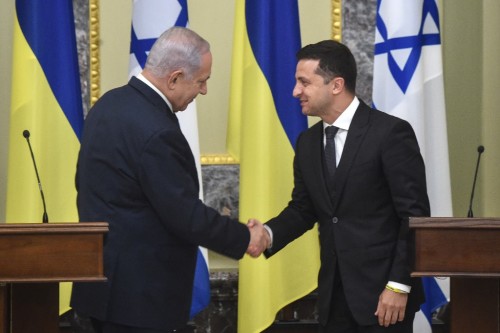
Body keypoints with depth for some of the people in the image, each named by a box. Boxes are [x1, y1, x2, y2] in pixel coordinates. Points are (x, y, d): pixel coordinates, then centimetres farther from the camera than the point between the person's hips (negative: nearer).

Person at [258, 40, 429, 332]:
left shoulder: (391, 132, -11)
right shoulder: (308, 142, 10)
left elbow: (415, 215, -12)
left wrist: (399, 286, -16)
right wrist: (268, 234, -5)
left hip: (381, 291, -6)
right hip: (334, 294, 6)